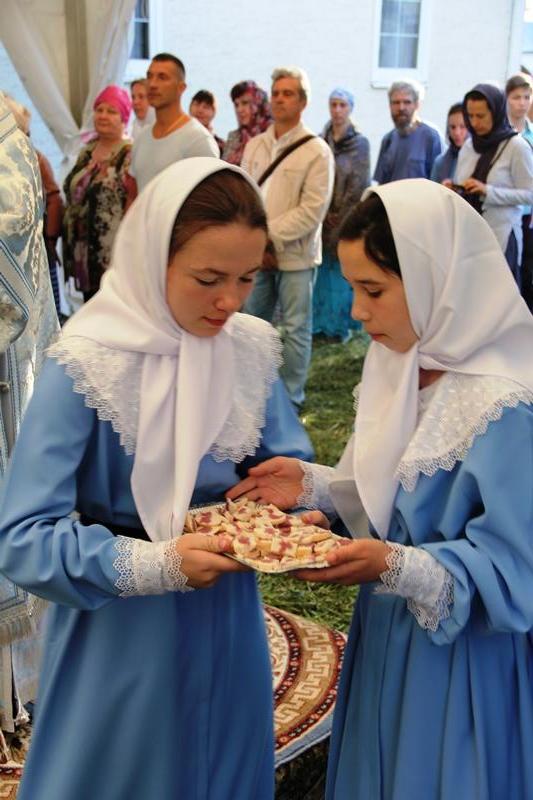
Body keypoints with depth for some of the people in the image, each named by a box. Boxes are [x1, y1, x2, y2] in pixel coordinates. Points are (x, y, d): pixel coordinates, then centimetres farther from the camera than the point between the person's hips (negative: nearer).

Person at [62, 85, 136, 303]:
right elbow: (72, 195, 17)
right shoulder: (87, 150, 11)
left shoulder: (131, 155, -12)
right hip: (82, 247, 7)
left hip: (112, 250, -7)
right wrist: (69, 239, 14)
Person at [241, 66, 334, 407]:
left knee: (296, 328, 4)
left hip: (295, 254, -5)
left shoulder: (317, 151, -6)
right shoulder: (255, 145, 9)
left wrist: (271, 233, -16)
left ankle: (292, 397, 16)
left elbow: (313, 209, -13)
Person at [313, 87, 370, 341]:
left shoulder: (360, 143, -2)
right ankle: (320, 320, 15)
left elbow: (359, 186, -6)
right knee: (322, 270, 5)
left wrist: (340, 215, -8)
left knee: (343, 270, 1)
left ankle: (341, 323, 11)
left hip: (347, 218, -3)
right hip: (322, 215, 3)